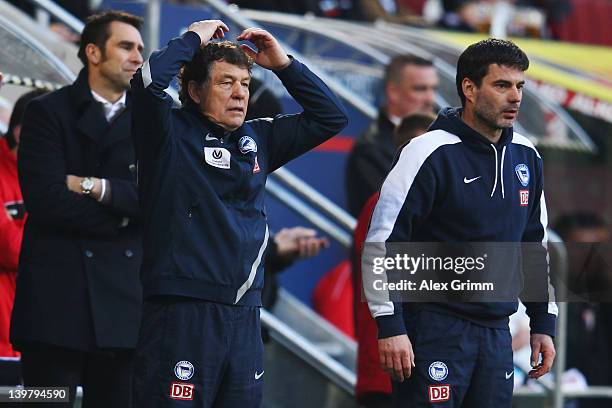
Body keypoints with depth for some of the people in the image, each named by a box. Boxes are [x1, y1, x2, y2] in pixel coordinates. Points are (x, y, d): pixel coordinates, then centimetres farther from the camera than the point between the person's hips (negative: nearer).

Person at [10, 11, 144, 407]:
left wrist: (96, 187, -11)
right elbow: (45, 200, -11)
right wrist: (121, 216, -6)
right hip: (57, 295, -3)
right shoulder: (47, 112, 2)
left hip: (124, 296, 3)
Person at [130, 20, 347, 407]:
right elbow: (148, 81, -20)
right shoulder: (172, 132, -2)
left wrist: (282, 63, 11)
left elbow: (331, 117, 21)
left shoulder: (257, 139, 15)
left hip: (244, 316, 6)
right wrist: (193, 39, -5)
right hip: (183, 314, -6)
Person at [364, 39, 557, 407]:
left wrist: (544, 324, 17)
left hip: (497, 331, 6)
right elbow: (382, 241, -12)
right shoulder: (432, 153, -11)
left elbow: (536, 244, 20)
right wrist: (390, 326, -16)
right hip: (435, 328, -6)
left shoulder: (526, 157, 9)